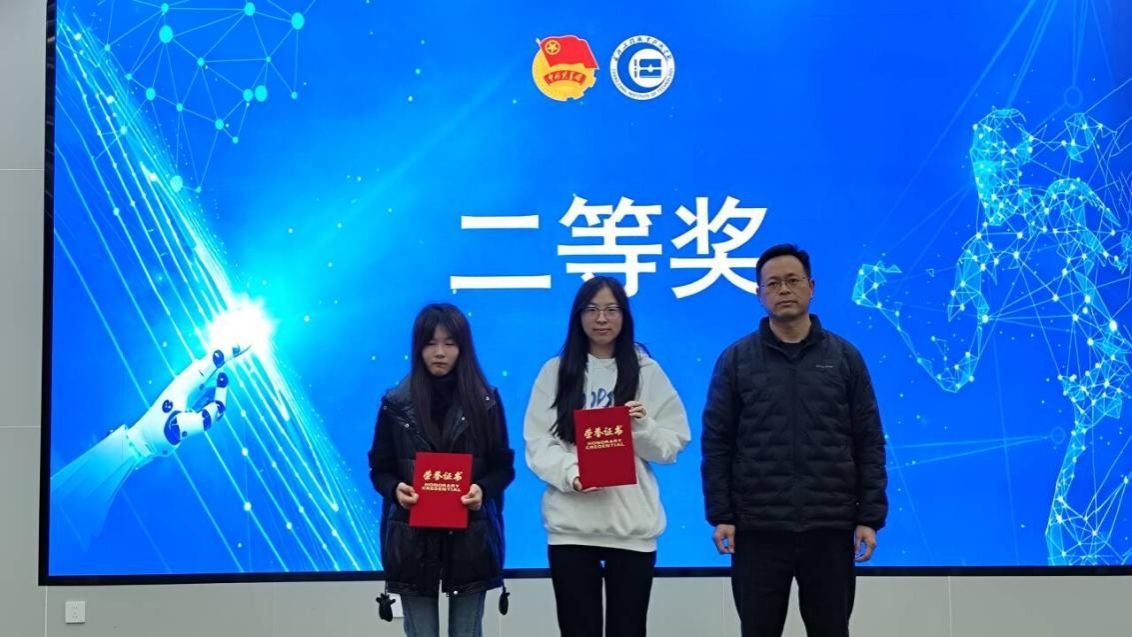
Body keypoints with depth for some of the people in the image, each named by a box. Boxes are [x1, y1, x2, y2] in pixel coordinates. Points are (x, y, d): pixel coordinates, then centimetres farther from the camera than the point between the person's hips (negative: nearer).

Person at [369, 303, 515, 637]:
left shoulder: (486, 401, 3)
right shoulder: (396, 403, 2)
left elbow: (504, 466, 5)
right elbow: (379, 468, 5)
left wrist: (483, 489, -16)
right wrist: (395, 489, -17)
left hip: (470, 537, 0)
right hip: (413, 539, 0)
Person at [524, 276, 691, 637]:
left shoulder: (648, 372, 9)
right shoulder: (555, 372, 7)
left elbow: (673, 445, 6)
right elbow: (537, 442, 1)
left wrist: (643, 427, -14)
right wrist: (569, 475, -17)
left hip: (633, 524, 0)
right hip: (570, 525, 0)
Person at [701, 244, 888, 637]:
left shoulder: (844, 357, 4)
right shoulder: (736, 360, 3)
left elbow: (869, 444, 4)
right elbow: (717, 444, 2)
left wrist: (870, 517, -2)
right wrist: (720, 515, -5)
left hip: (830, 528, 1)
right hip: (757, 528, 0)